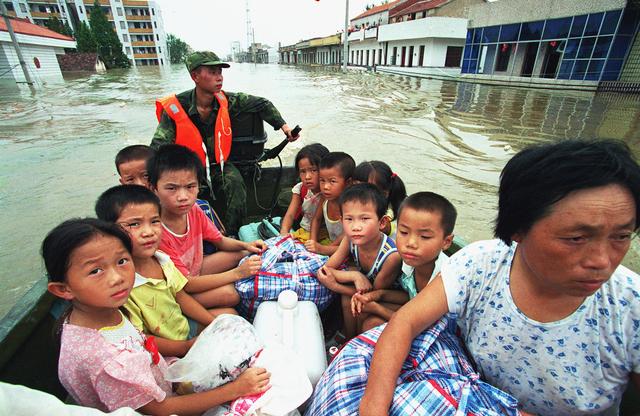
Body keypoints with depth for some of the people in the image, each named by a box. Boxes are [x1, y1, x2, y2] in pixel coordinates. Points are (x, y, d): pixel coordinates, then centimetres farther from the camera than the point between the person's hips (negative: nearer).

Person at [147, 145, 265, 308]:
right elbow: (185, 284, -29)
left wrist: (245, 245, -17)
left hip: (194, 269, 7)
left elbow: (220, 241, 2)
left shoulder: (193, 210, -14)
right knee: (228, 293, -26)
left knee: (245, 253, 2)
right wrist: (237, 273, -33)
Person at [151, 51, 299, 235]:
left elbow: (262, 104, 6)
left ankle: (231, 236, -16)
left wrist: (283, 126, -2)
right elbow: (158, 149, -20)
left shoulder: (226, 101, -7)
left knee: (235, 184, -28)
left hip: (220, 165, 2)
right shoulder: (175, 108, -16)